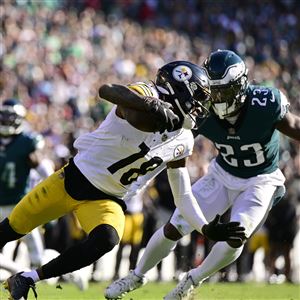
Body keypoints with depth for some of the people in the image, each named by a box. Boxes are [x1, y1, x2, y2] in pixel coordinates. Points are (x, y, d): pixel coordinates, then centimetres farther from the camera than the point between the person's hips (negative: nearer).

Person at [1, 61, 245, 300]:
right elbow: (106, 90, -43)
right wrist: (152, 106, -57)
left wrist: (207, 229, -3)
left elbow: (183, 196, 10)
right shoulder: (146, 97, -21)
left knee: (106, 240, -28)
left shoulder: (183, 142, 1)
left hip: (107, 201, 4)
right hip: (74, 179, -4)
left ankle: (29, 278, -13)